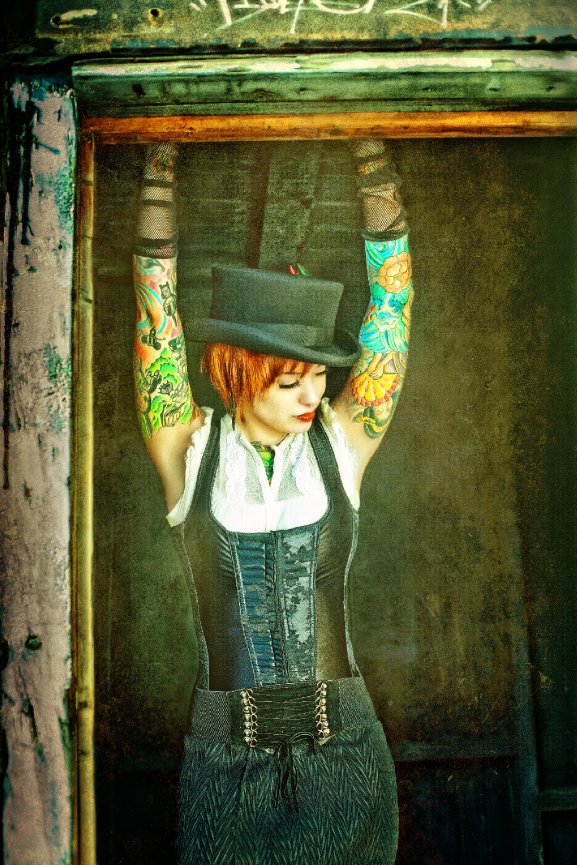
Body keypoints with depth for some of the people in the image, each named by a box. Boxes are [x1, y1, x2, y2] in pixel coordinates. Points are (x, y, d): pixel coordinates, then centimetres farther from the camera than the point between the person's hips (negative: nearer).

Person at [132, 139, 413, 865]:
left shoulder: (341, 444, -3)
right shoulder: (189, 453, -4)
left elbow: (390, 303, -4)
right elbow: (157, 311, -5)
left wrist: (373, 160, -6)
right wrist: (159, 169, -6)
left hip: (344, 752, 1)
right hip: (226, 756, -1)